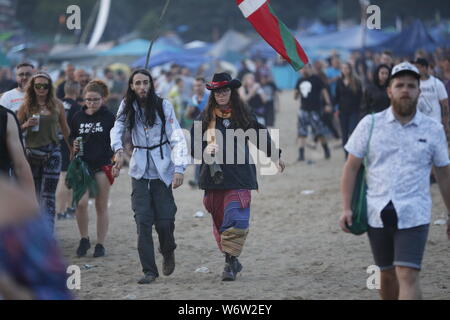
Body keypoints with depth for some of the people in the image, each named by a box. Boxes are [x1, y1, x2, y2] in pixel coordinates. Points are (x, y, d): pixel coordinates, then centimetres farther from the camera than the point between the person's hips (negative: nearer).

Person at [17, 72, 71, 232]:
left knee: (48, 195, -4)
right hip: (31, 153, 1)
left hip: (52, 153, -1)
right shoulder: (26, 106, 3)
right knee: (33, 195, 6)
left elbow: (65, 129, 14)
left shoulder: (56, 105, 4)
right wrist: (26, 125, -12)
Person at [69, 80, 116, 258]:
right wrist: (74, 145, -3)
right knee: (81, 203, -12)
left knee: (101, 206, 3)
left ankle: (100, 244, 12)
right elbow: (72, 138, 18)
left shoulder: (109, 117, -1)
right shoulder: (78, 117, 6)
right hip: (83, 165, 2)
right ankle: (84, 239, 7)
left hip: (103, 165, -2)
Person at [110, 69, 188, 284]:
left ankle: (168, 252, 30)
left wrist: (179, 169, -18)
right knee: (143, 221, -7)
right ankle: (149, 270, -2)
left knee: (164, 221, -3)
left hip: (162, 170, -2)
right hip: (140, 171, 2)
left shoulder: (163, 106, -6)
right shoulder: (128, 107, 3)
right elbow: (117, 129, 4)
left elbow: (177, 138, -9)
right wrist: (118, 150, -18)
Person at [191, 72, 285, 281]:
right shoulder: (205, 118, 6)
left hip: (239, 177, -1)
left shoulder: (243, 115, 8)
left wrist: (275, 156, 35)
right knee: (220, 222, 6)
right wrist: (206, 151, -18)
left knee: (236, 219, -14)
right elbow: (194, 147, 4)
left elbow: (260, 135, 23)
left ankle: (230, 262, -14)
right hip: (214, 176, 1)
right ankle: (232, 261, 19)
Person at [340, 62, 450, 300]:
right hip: (378, 215, 2)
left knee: (407, 277, -13)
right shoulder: (370, 124, 3)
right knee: (387, 274, 13)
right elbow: (351, 167, 4)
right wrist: (347, 208, -4)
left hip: (413, 216, -2)